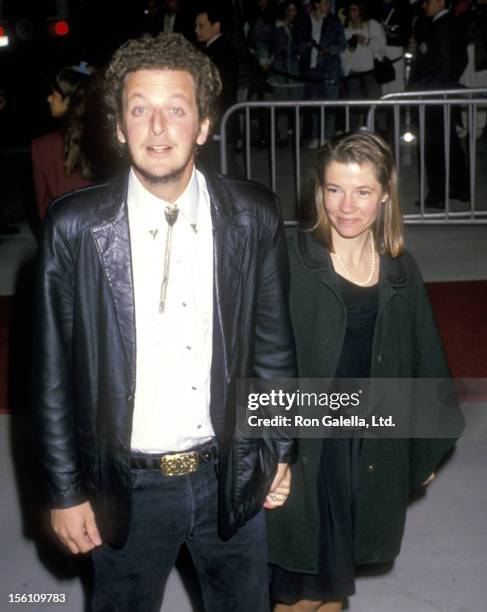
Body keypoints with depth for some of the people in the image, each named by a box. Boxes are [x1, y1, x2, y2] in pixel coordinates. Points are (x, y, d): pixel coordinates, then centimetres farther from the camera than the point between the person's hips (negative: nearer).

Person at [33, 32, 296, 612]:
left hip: (231, 476, 2)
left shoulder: (253, 216, -8)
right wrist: (64, 492, -3)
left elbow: (272, 341, 2)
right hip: (127, 487, -1)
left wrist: (280, 451, 7)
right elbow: (53, 370, -6)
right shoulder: (74, 227, -13)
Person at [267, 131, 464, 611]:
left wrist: (428, 446, 16)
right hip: (300, 454, -4)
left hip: (370, 457, 4)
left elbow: (423, 361, 12)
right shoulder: (291, 262, -11)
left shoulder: (400, 271, 3)